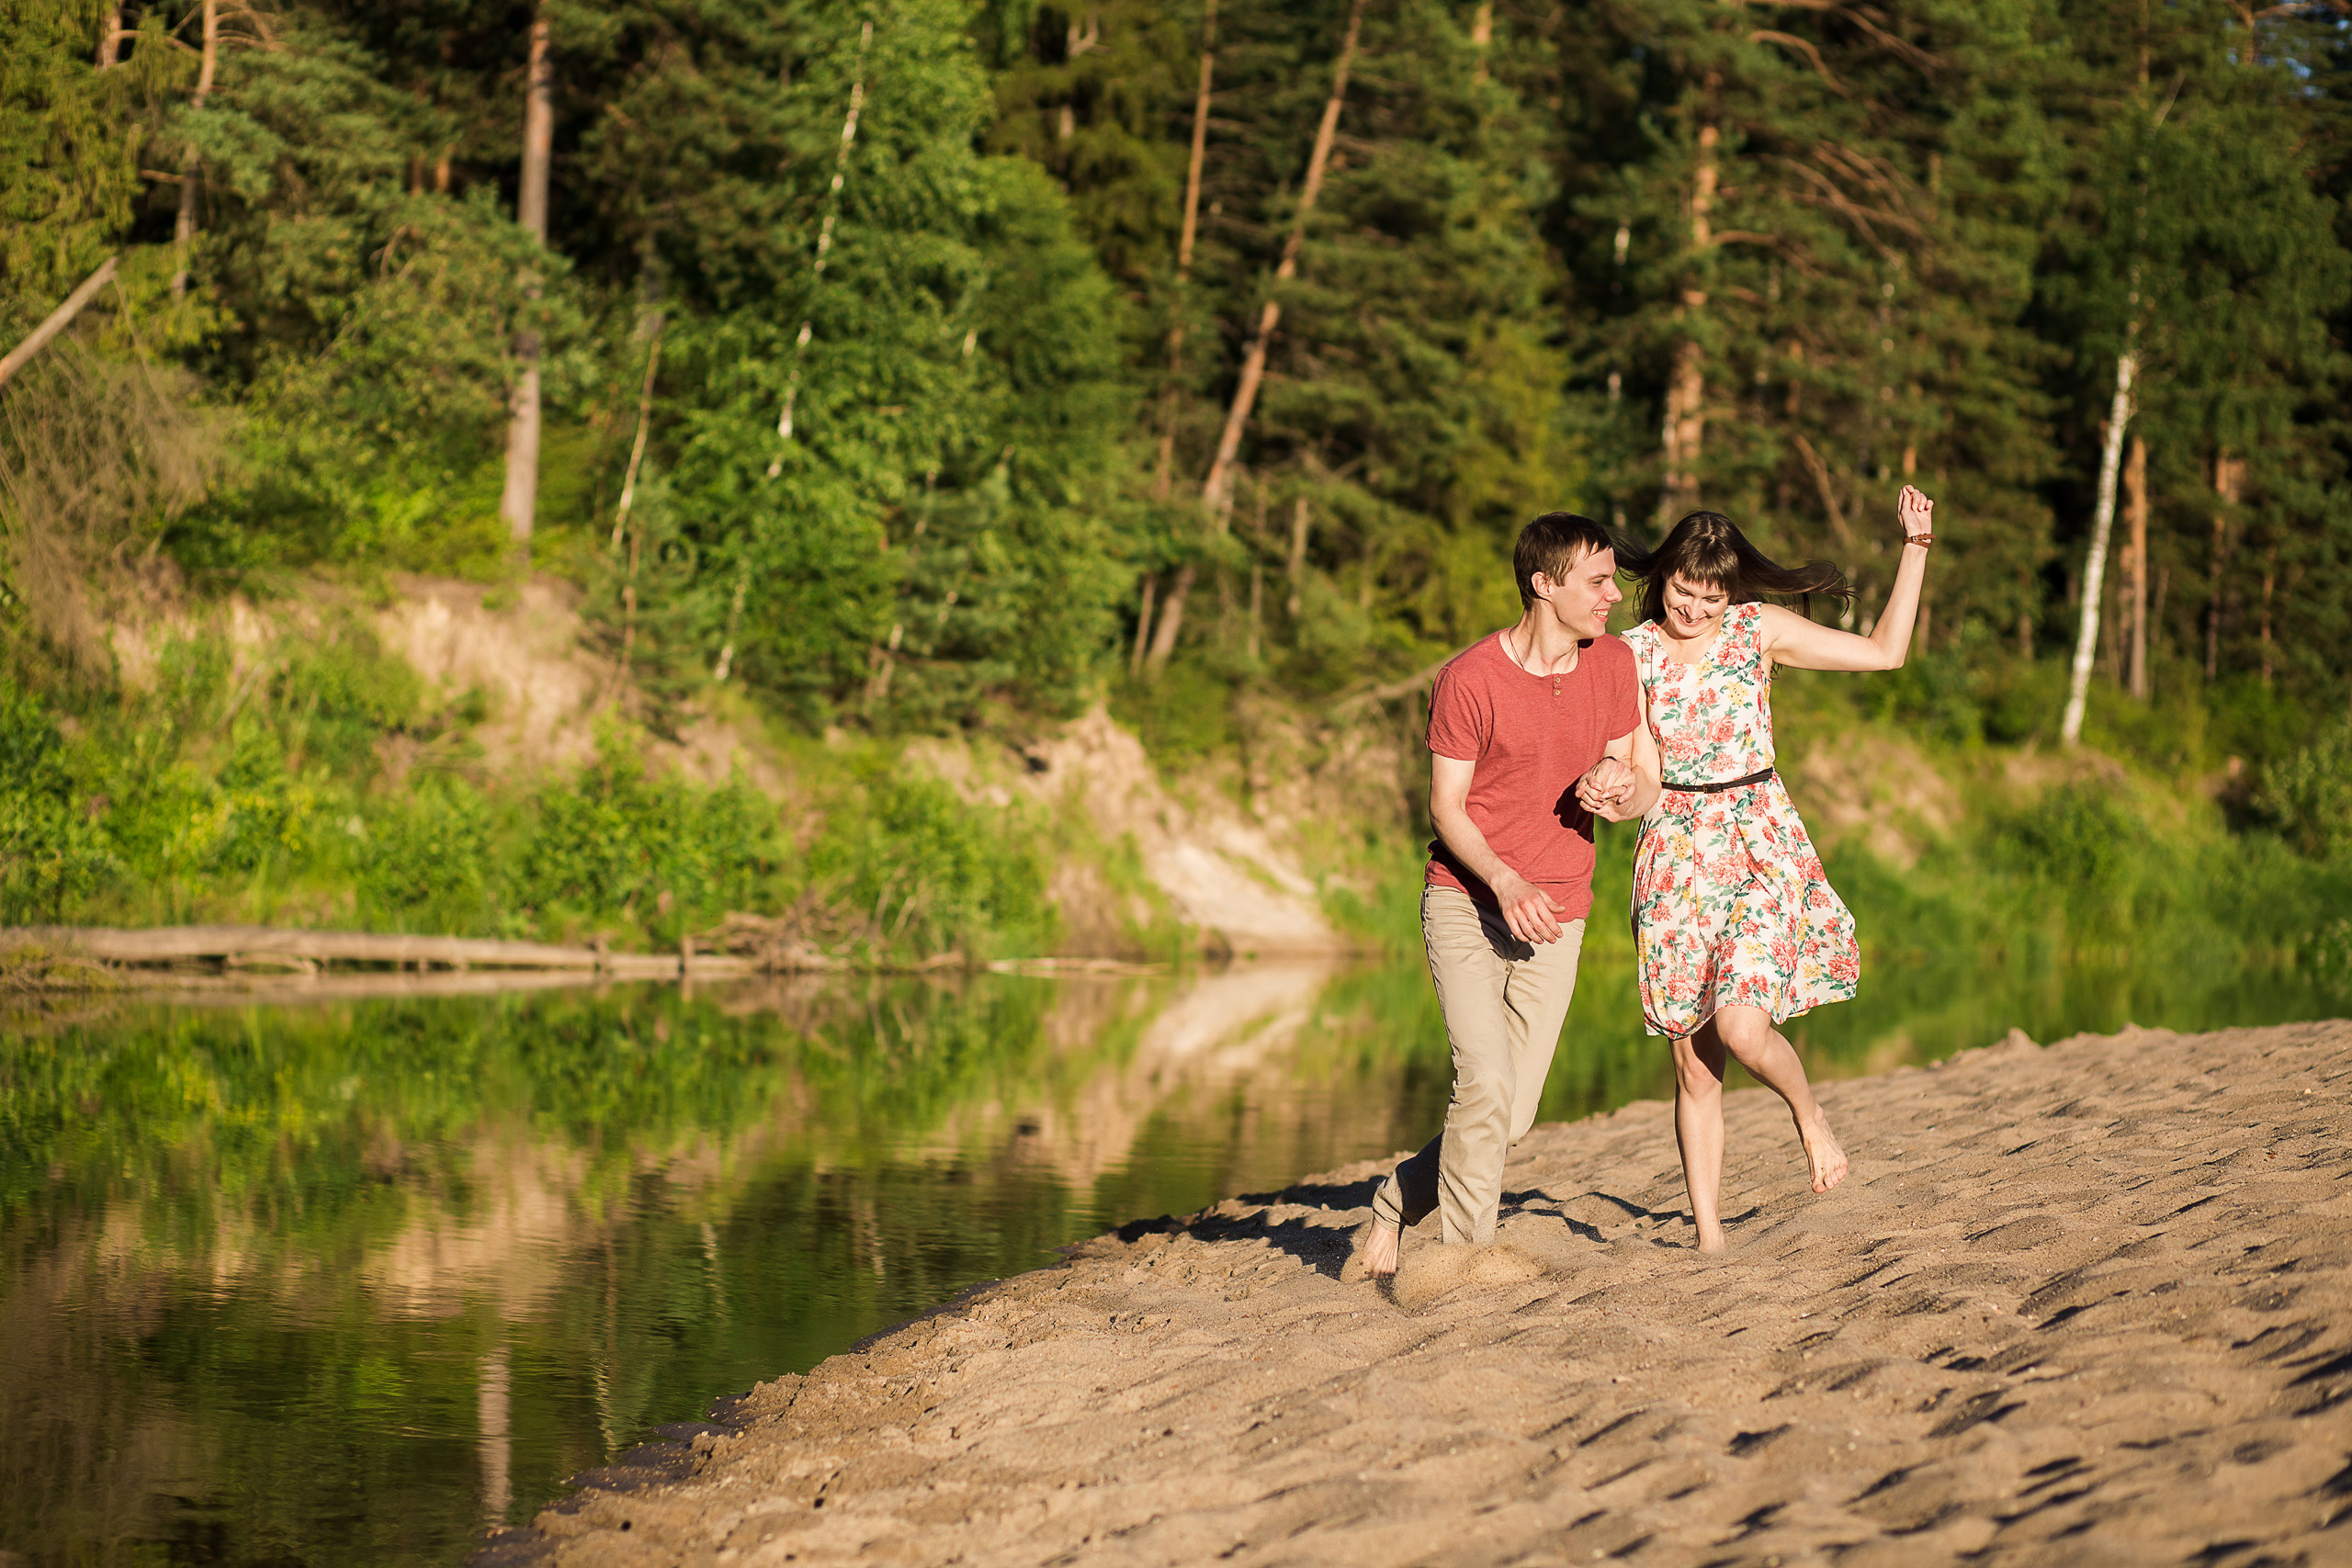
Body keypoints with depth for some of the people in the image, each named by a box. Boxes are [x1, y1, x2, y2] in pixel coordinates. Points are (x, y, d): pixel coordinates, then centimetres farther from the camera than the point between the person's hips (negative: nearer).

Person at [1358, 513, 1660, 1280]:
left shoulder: (1613, 664, 2)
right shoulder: (1468, 678, -11)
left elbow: (1642, 787, 9)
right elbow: (1446, 808, -8)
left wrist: (1623, 786, -17)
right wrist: (1504, 881, -25)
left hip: (1554, 922, 4)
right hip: (1464, 901, -4)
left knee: (1510, 1120, -1)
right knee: (1486, 1084, -20)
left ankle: (1398, 1202, 23)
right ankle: (1463, 1254, -6)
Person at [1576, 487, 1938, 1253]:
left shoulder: (1760, 630, 1)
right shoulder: (1631, 654, 1)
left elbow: (1885, 650, 4)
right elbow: (1638, 786, 0)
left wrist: (1915, 548, 0)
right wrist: (1610, 800, -23)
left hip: (1759, 844, -1)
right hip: (1675, 852, 1)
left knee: (1740, 1025, -21)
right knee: (1693, 1061, 2)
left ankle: (1808, 1110, 12)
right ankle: (1709, 1236, 11)